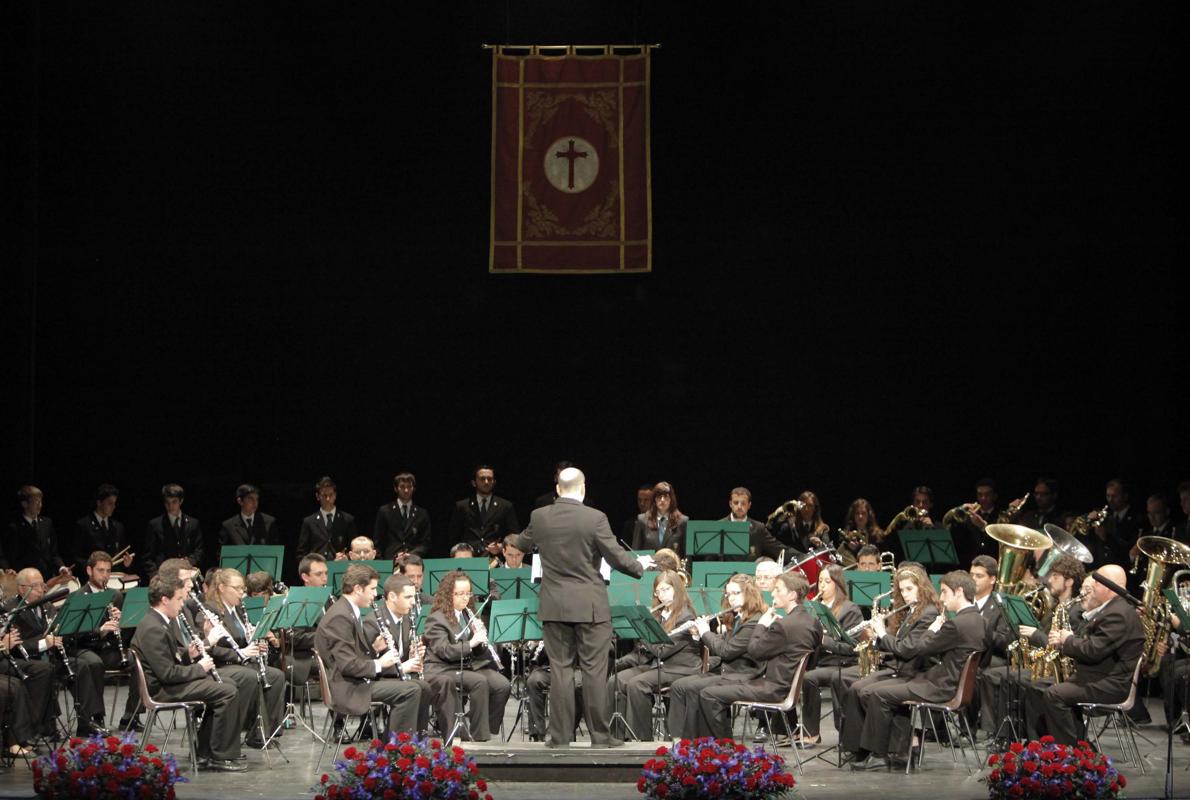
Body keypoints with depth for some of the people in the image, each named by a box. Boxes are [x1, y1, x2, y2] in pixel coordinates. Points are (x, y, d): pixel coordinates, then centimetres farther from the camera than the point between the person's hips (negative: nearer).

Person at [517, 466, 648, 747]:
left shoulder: (539, 517, -1)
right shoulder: (595, 518, -11)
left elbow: (524, 544, 18)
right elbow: (616, 557, -9)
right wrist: (640, 566, 11)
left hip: (554, 606, 3)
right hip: (590, 606, -3)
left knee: (560, 669, 6)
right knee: (594, 670, 3)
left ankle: (560, 736, 7)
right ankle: (600, 735, 6)